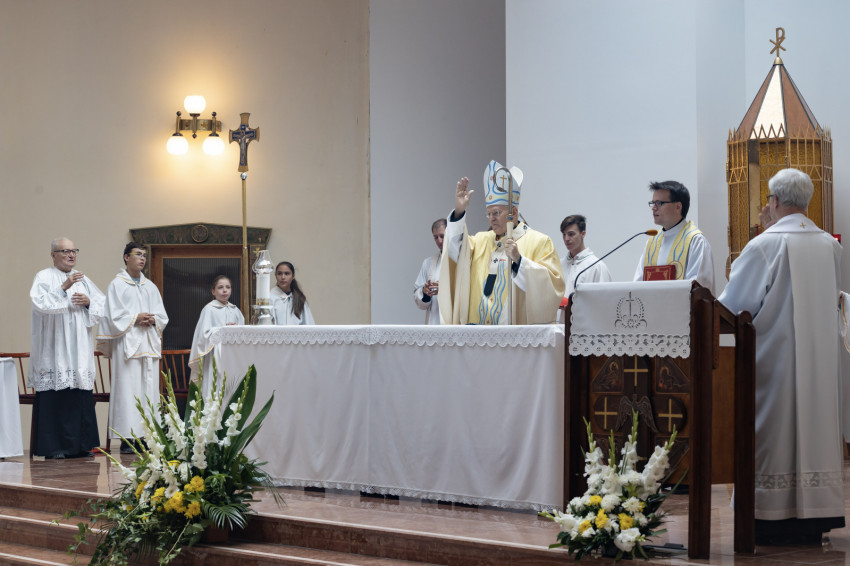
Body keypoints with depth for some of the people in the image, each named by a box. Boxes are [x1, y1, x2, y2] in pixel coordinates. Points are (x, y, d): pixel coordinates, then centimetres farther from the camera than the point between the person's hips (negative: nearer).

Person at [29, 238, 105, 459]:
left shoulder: (83, 279, 18)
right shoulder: (44, 278, 0)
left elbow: (102, 306, 16)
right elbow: (40, 303, -16)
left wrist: (88, 302, -3)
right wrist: (64, 288, -21)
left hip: (79, 351, 6)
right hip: (54, 350, -5)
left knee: (82, 397, 3)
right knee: (54, 397, -8)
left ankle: (80, 445, 9)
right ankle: (53, 446, -4)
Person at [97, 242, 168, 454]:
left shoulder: (150, 287, 18)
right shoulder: (117, 285, 3)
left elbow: (162, 316, 16)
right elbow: (114, 316, -5)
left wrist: (153, 320, -4)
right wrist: (135, 319, -14)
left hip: (149, 344, 6)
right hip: (127, 342, -5)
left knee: (149, 388, 1)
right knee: (128, 388, -10)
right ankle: (127, 438, -11)